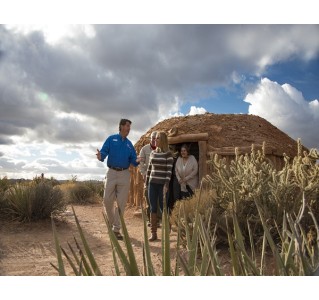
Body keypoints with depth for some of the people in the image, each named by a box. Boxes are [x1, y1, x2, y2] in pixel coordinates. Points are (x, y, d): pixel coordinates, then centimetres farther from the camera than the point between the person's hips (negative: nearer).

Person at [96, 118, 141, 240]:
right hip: (112, 172, -2)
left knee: (121, 203, 2)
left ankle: (116, 229, 12)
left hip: (124, 174, 2)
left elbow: (132, 160, 7)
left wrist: (137, 161, -15)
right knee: (107, 200, -2)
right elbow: (103, 152, -6)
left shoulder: (129, 144, 12)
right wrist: (100, 156, -29)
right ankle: (112, 223, 22)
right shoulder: (111, 139, 3)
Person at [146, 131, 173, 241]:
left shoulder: (168, 154, -6)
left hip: (162, 184, -5)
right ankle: (153, 233, 11)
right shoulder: (153, 153, 10)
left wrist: (166, 185, -16)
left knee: (163, 207, 1)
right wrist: (146, 183, 14)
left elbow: (169, 170, -10)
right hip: (152, 183, 5)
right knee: (153, 208, 4)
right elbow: (149, 168, 15)